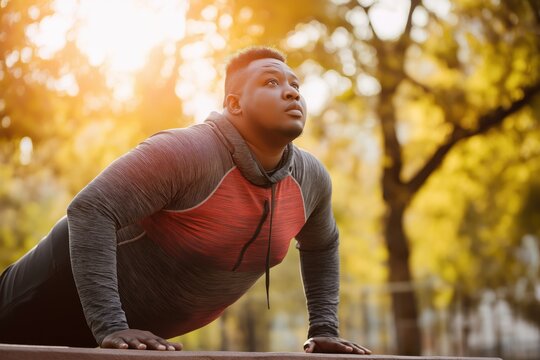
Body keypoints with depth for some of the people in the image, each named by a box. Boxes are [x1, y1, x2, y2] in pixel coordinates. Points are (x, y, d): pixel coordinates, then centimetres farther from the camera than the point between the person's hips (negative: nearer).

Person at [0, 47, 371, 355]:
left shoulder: (311, 178, -9)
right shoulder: (187, 152, -32)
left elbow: (322, 246, 12)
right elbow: (90, 209, -36)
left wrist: (324, 329, 5)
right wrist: (109, 325, -41)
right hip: (73, 286, -7)